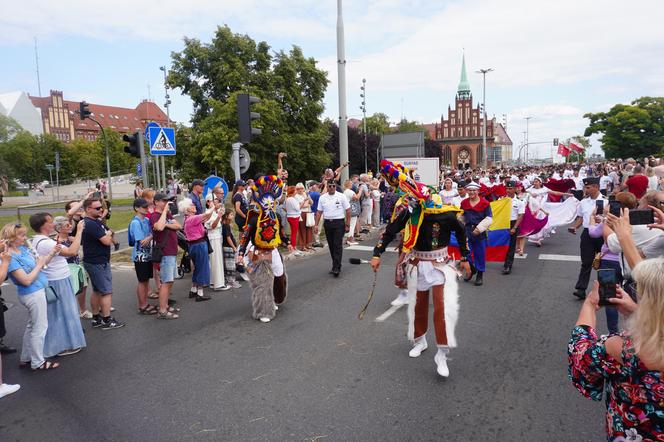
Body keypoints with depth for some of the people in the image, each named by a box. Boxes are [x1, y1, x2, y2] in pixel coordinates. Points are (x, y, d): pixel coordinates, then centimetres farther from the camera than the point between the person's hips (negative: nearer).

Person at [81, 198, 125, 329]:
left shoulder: (97, 221, 12)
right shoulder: (90, 224, -20)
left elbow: (110, 232, 15)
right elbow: (106, 241, -22)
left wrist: (108, 234, -6)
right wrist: (108, 233, -2)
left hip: (95, 261, 10)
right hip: (98, 263, -10)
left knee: (97, 291, 16)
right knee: (107, 291, -5)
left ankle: (96, 318, 25)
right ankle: (107, 321, 1)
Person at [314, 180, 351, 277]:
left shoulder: (341, 196, -2)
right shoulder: (322, 198, 7)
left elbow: (348, 211, -2)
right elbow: (319, 212, 10)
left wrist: (347, 225, -6)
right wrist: (316, 225, 2)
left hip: (339, 223, -4)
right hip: (327, 223, 4)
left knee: (338, 245, -8)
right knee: (331, 246, 11)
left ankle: (336, 267, -8)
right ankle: (336, 265, 23)